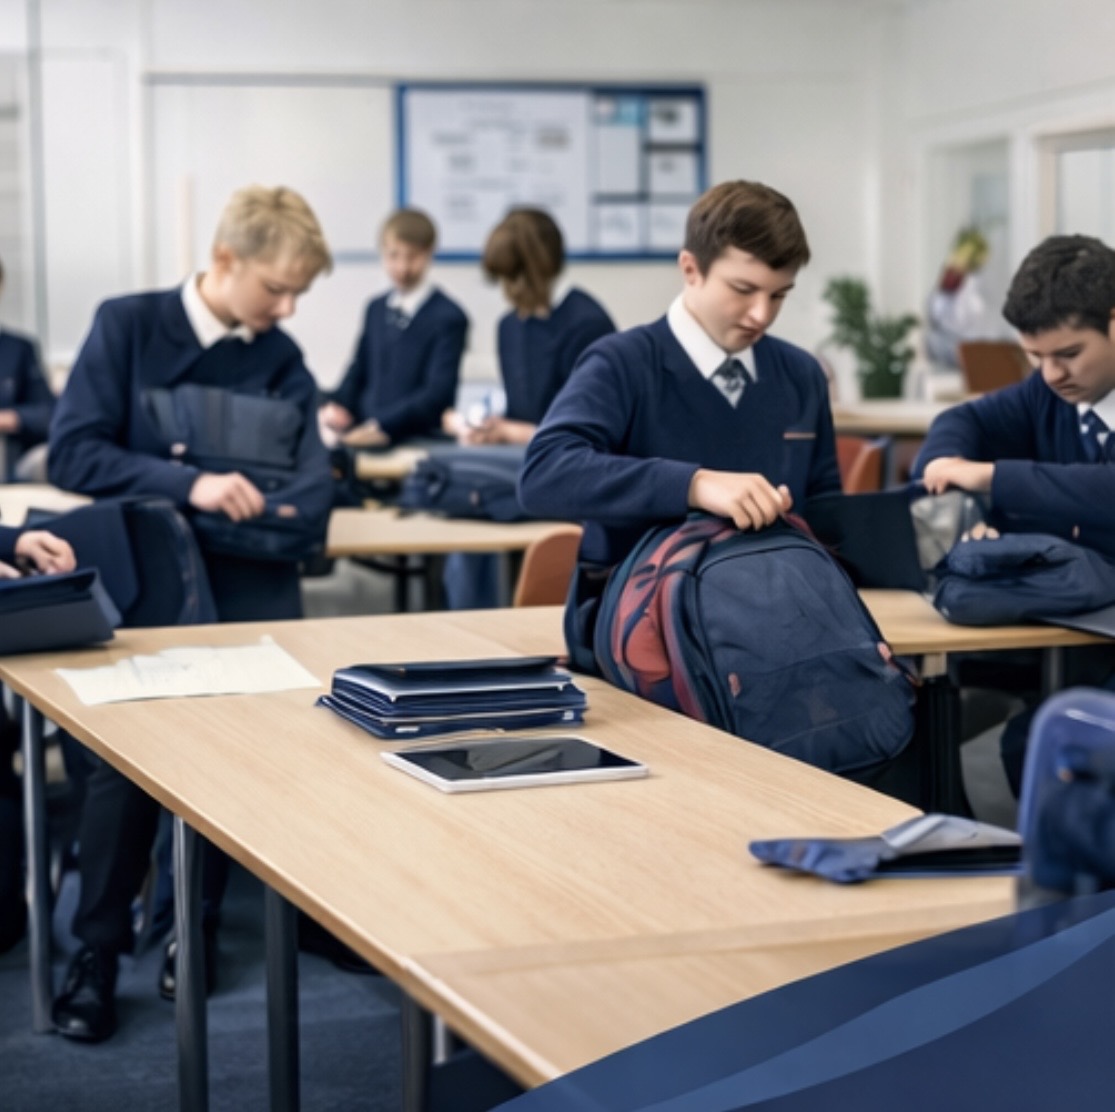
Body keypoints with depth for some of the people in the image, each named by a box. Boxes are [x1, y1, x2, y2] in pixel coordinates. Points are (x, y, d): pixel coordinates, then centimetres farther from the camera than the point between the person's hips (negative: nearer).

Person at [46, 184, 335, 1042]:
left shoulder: (282, 361, 11)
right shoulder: (126, 326, 2)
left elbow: (313, 491, -1)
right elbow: (72, 455, -9)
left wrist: (241, 502, -22)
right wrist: (189, 484, -21)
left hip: (239, 570, 3)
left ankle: (195, 918, 2)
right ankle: (98, 946, -10)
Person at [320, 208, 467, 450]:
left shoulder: (448, 317, -5)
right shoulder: (376, 310, 18)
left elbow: (438, 393, -13)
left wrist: (383, 427, -24)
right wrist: (338, 407, 1)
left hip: (417, 442, -5)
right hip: (363, 435, 6)